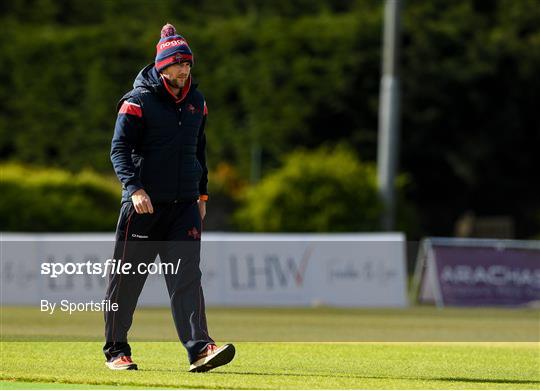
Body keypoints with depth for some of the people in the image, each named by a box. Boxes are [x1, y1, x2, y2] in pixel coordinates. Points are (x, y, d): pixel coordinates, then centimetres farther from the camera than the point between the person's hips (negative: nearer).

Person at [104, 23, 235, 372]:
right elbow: (120, 148, -10)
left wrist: (202, 194, 21)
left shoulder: (197, 101, 13)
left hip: (184, 205, 4)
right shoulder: (139, 100, -6)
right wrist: (134, 187, -24)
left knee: (187, 276, -7)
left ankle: (199, 348, -17)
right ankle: (116, 350, 14)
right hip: (144, 203, -4)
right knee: (127, 278, 2)